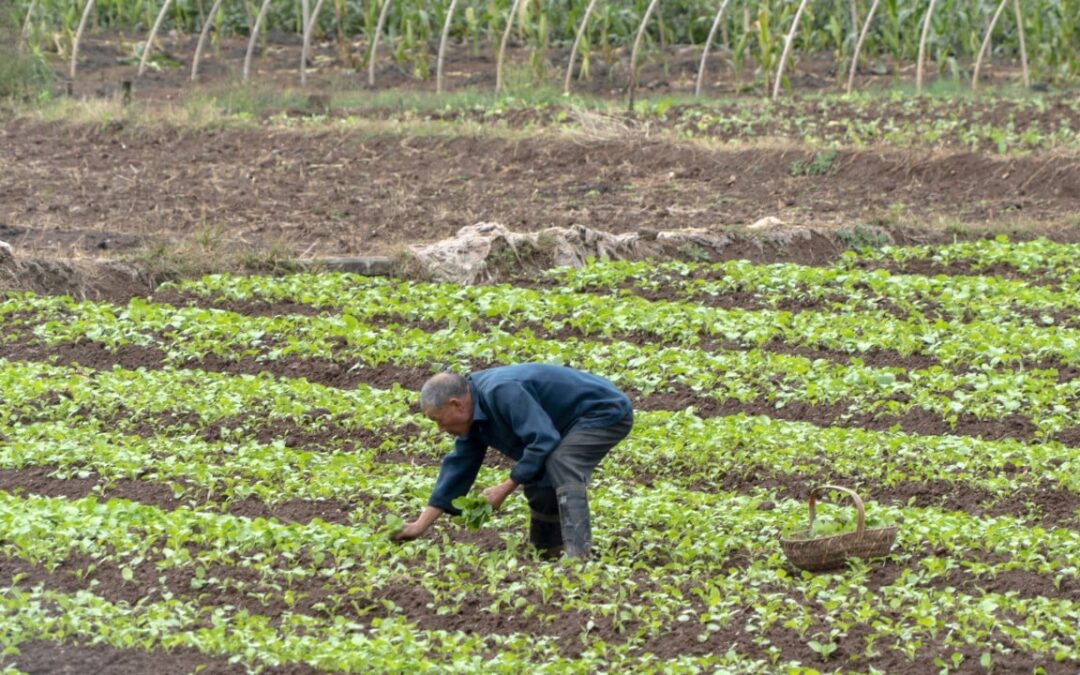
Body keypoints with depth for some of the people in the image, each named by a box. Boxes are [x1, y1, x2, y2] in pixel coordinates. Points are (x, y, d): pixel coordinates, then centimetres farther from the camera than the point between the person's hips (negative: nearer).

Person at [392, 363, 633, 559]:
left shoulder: (502, 393, -30)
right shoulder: (475, 413, 3)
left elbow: (543, 441, -33)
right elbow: (459, 465, 10)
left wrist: (506, 489, -23)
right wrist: (421, 525, 8)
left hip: (605, 412, -11)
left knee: (561, 466, -30)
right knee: (536, 476, 11)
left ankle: (577, 551, -36)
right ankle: (546, 549, 23)